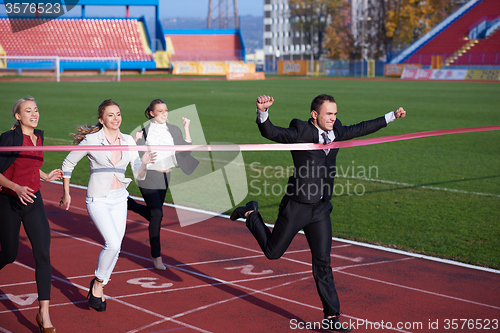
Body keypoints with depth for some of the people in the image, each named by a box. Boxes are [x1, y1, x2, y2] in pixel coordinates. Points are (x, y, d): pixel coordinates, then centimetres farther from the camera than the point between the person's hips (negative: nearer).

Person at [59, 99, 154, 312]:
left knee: (114, 247, 7)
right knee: (113, 243, -20)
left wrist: (144, 163, -21)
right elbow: (68, 163, 1)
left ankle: (98, 290, 25)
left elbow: (139, 175, 0)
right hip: (97, 200, -5)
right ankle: (98, 282, 4)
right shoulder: (91, 140, -10)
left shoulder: (128, 141, 2)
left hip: (119, 200, 5)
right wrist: (66, 194, 4)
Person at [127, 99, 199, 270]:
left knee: (153, 213, 17)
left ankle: (127, 203, 45)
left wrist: (186, 129, -3)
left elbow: (186, 151, 1)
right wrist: (137, 142, -22)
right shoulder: (144, 132, -7)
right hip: (148, 177, -5)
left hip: (165, 176, 6)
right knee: (157, 214, -12)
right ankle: (156, 256, -1)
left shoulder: (174, 130, 4)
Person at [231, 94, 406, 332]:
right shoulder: (300, 133, -16)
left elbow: (360, 129, 20)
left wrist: (391, 116, 24)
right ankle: (251, 215, 37)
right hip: (297, 206, -5)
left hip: (321, 209, 5)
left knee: (323, 262, 6)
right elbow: (269, 132, -27)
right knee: (273, 252, 11)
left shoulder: (335, 132, 5)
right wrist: (262, 111, -47)